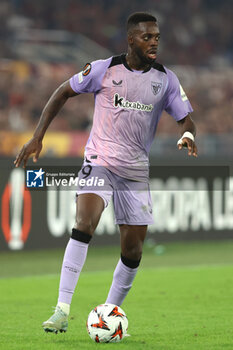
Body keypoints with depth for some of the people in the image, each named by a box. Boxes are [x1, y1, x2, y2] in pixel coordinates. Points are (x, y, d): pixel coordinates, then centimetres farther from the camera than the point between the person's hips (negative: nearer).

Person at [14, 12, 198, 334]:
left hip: (137, 171, 3)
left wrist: (187, 136, -21)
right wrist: (38, 137, 0)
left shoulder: (165, 79, 2)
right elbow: (63, 93, 5)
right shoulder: (104, 69, -4)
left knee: (133, 251, 3)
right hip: (99, 162, -3)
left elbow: (185, 119, 5)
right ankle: (62, 311, -27)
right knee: (84, 225, -26)